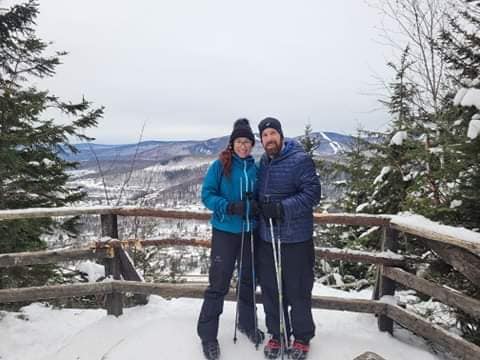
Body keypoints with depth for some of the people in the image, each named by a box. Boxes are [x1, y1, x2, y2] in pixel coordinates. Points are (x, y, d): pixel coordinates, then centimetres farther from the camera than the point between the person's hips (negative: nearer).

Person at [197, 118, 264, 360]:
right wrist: (228, 206, -24)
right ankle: (207, 335, 16)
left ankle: (247, 323, 39)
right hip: (225, 231, -4)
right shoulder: (220, 165, -6)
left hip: (250, 232, 5)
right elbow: (207, 194, -9)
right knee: (218, 283, -1)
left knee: (248, 280, 17)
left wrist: (259, 206, -7)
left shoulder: (255, 168, 6)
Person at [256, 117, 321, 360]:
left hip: (296, 239, -6)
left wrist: (282, 208, -23)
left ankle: (302, 338, 29)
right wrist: (258, 207, 5)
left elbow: (312, 194, -16)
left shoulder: (300, 160, -9)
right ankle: (277, 335, 33)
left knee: (297, 291, 8)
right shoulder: (263, 163, 11)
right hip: (266, 239, 6)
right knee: (270, 290, 14)